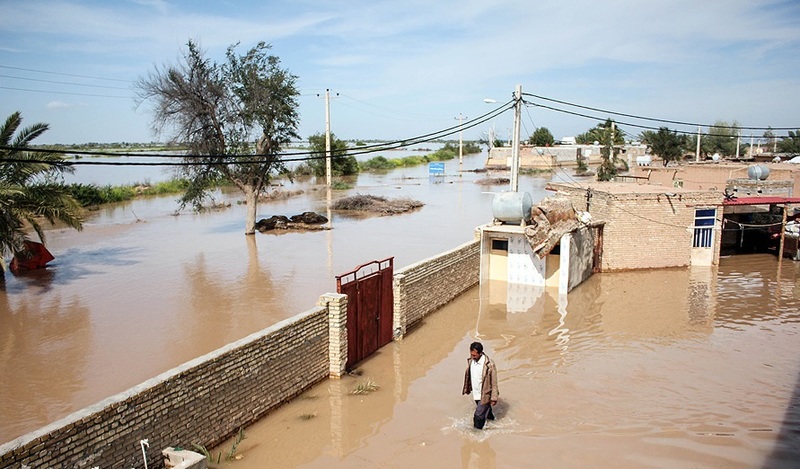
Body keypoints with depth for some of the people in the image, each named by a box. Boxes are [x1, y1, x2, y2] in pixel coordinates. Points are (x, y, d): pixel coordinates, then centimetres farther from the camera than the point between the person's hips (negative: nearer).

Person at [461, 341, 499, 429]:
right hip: (475, 393, 6)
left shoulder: (489, 365, -26)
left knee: (478, 416, -4)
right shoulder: (470, 361, -7)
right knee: (485, 410, 26)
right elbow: (468, 375, 10)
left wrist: (494, 398, -14)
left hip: (484, 395, -6)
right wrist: (467, 388, 18)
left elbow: (494, 382, -17)